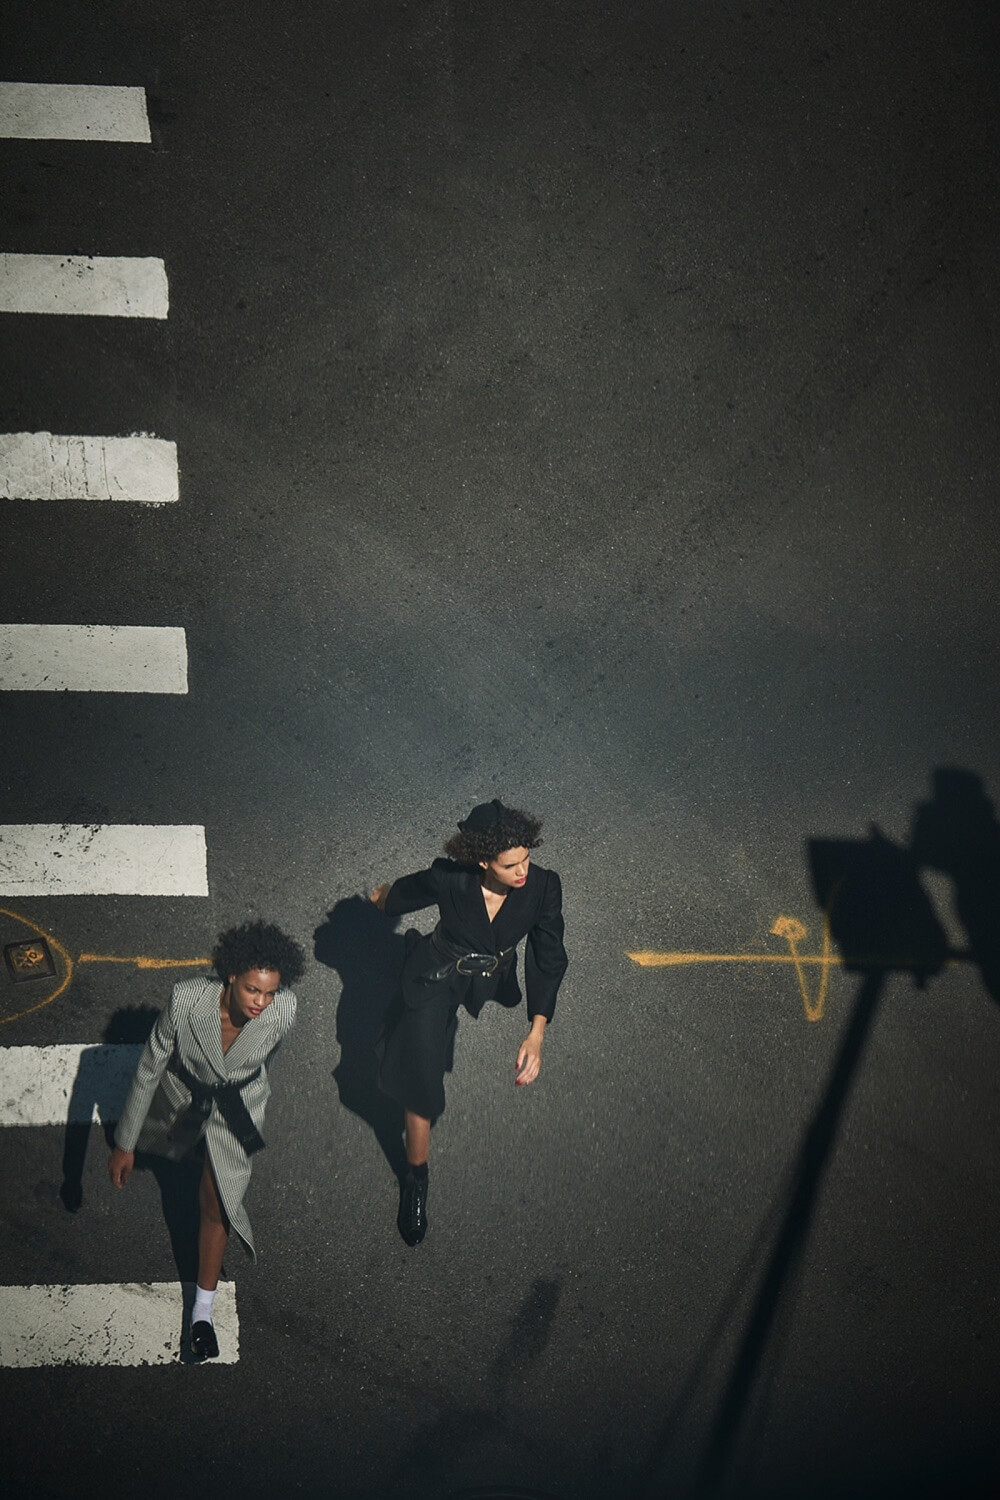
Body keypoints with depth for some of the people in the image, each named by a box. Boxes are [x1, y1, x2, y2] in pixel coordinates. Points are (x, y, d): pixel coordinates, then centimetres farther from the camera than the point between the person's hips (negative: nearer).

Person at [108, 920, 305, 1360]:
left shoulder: (283, 1011, -34)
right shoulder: (187, 1000, -39)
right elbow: (149, 1069, -24)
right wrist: (124, 1143, -17)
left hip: (238, 1104, 0)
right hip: (183, 1090, 1)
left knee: (217, 1204, 0)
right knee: (166, 1138, 33)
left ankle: (202, 1314, 17)